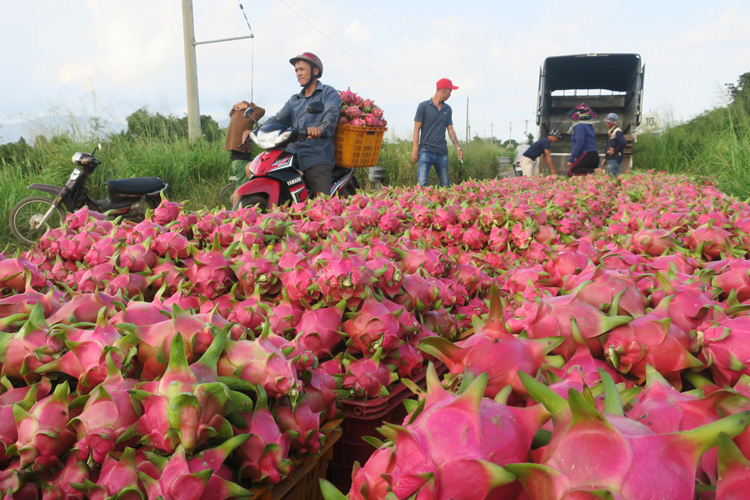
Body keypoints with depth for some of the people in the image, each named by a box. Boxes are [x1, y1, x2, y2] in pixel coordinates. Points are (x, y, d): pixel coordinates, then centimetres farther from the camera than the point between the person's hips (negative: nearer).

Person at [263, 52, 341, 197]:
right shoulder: (294, 100, 26)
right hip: (293, 152, 6)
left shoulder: (329, 93, 6)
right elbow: (278, 119, 15)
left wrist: (320, 129, -37)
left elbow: (332, 114, -14)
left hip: (317, 155, -6)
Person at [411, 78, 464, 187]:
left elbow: (450, 130, 17)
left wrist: (458, 147, 5)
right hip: (426, 151, -5)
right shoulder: (424, 106, -1)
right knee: (422, 183, -16)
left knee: (445, 184, 8)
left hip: (442, 153, 5)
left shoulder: (447, 109, 14)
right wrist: (415, 151, -8)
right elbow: (417, 129, -2)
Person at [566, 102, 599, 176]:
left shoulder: (579, 126, -5)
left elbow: (579, 143, -16)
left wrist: (571, 159, -16)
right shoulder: (589, 126, 24)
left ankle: (595, 171, -28)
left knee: (571, 172, -20)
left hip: (587, 156, -10)